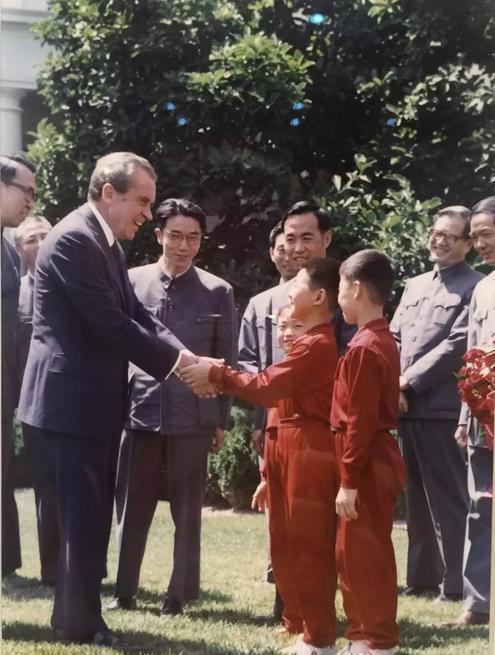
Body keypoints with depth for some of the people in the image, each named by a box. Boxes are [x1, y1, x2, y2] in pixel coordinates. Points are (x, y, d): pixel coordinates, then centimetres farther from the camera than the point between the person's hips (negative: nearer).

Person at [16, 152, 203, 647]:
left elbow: (135, 314, 12)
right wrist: (176, 360, -13)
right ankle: (80, 622, 9)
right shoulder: (73, 239, -18)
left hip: (94, 400, 10)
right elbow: (111, 324, -21)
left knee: (90, 515, 15)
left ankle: (73, 614, 26)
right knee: (84, 516, -2)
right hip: (72, 401, -10)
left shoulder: (105, 242, 13)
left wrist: (182, 356, -3)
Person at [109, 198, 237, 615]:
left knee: (187, 510, 5)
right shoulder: (131, 281, 3)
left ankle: (181, 593, 15)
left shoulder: (217, 291, 1)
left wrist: (221, 419, 4)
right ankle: (124, 592, 16)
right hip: (139, 411, 1)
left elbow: (226, 361, 5)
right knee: (131, 507, 5)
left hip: (193, 416, -1)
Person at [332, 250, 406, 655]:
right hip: (375, 462, 10)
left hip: (367, 467, -10)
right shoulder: (381, 341, 12)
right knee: (353, 553, 15)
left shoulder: (365, 348, -18)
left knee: (366, 554, -2)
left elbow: (360, 422, -20)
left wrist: (349, 481, -19)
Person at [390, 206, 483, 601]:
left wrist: (407, 382, -13)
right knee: (417, 497, 13)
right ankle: (422, 576, 21)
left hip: (442, 408, -7)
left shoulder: (475, 288, -5)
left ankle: (455, 583, 0)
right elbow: (394, 338, 16)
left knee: (448, 498, -4)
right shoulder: (415, 285, 20)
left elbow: (456, 345, -14)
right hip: (408, 407, 7)